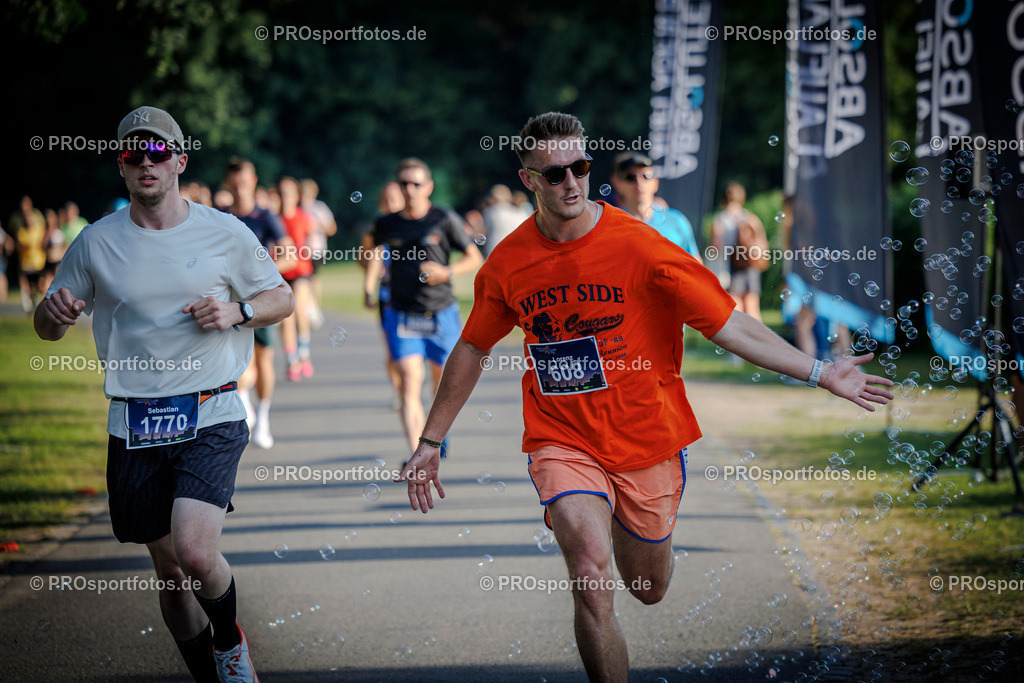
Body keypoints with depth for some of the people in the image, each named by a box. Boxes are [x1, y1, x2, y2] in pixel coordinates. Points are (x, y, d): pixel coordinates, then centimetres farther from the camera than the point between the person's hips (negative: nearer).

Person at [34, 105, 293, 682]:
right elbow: (47, 329, 12)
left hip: (211, 418, -3)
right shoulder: (96, 242, 5)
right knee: (170, 570, 9)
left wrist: (237, 312, -8)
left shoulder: (225, 234, 1)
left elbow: (282, 299, 13)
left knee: (194, 552, -21)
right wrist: (57, 312, -12)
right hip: (135, 426, 3)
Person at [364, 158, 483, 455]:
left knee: (443, 383, 12)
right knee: (409, 383, -15)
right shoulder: (387, 224, 4)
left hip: (441, 314, 0)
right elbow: (378, 252, 24)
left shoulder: (445, 220, -3)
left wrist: (447, 273, -15)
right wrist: (369, 284, 7)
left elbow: (475, 257, 2)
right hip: (401, 316, 0)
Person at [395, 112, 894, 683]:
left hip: (647, 438, 0)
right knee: (593, 585, -21)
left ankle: (620, 519, 52)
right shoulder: (507, 263, -6)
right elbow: (473, 350, 11)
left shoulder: (638, 245, -14)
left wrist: (819, 373, -18)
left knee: (648, 590, 17)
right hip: (562, 440, 0)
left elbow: (728, 324, -12)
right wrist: (431, 442, 14)